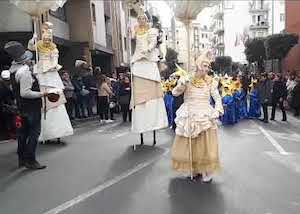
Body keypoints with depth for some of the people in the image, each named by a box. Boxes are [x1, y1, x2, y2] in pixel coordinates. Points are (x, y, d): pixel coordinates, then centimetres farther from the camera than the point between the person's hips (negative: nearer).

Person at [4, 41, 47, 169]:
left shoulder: (14, 67, 4)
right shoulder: (25, 71, -24)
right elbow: (25, 93, -26)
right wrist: (41, 94, -19)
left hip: (22, 107, 10)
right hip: (31, 106, -10)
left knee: (23, 131, 17)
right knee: (34, 132, -1)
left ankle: (22, 159, 29)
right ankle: (30, 160, 4)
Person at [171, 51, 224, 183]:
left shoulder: (210, 82, 3)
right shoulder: (187, 79, 1)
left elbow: (217, 98, 4)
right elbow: (175, 93, -6)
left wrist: (217, 110, -13)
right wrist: (181, 84, -23)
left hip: (205, 117, 0)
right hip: (189, 117, 1)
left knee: (205, 146, 2)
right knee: (189, 145, 7)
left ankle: (206, 171, 16)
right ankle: (194, 170, 24)